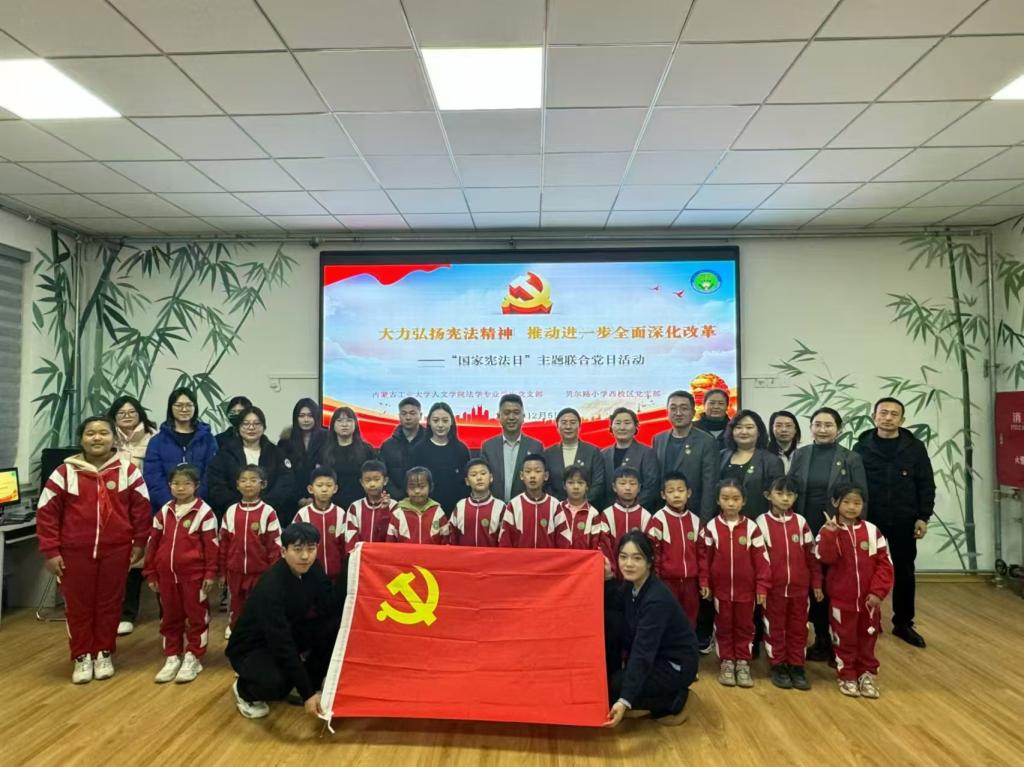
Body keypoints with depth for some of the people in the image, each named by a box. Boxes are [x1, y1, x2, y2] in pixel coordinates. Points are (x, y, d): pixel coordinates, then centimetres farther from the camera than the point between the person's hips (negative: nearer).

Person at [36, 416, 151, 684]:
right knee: (78, 606, 9)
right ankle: (82, 657, 25)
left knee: (109, 603, 10)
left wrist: (139, 543, 3)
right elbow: (46, 513, -1)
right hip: (75, 552, 0)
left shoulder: (128, 470, -2)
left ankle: (104, 654, 27)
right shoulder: (65, 471, -3)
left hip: (116, 551, 0)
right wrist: (50, 551, -4)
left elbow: (142, 508, 3)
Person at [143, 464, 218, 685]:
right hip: (167, 574, 5)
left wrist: (210, 573, -10)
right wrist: (151, 574, 9)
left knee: (196, 616, 5)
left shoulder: (204, 512, -8)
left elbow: (211, 545, -8)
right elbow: (153, 543, 11)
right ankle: (172, 657, 26)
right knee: (169, 616, 14)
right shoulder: (164, 511, 6)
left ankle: (192, 658, 17)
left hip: (194, 574, -5)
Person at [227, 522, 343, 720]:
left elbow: (331, 608, -17)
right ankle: (243, 689, 1)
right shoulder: (271, 586, -32)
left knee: (336, 626, -17)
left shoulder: (312, 569, -11)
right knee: (276, 682, -36)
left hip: (289, 634, 6)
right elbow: (281, 643, -34)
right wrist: (307, 693, -35)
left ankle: (309, 680, 4)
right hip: (251, 646, -6)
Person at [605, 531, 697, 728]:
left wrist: (625, 701, -39)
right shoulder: (630, 585, -5)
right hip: (654, 655, 8)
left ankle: (673, 700, 0)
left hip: (676, 664, -8)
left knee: (613, 687, -17)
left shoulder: (657, 600, -30)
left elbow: (642, 653, -35)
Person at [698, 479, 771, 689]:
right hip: (720, 588, 0)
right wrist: (704, 583, -2)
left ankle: (743, 663, 25)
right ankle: (727, 663, 24)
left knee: (744, 626, 11)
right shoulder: (711, 527, -6)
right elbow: (703, 557, -1)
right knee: (723, 626, 11)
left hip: (746, 589, 0)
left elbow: (760, 559, -4)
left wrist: (762, 587, -5)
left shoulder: (751, 527, -6)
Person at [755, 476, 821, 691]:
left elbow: (811, 555, 6)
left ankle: (797, 666, 23)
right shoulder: (761, 522, -5)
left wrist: (816, 583, 5)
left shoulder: (801, 522, 2)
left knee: (798, 627, 11)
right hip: (773, 587, -2)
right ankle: (778, 666, 20)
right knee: (775, 627, 8)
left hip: (799, 587, 2)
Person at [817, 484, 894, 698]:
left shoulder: (872, 531, -3)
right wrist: (830, 533, -32)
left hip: (869, 598, 2)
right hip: (841, 598, -2)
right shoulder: (829, 530, -8)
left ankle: (867, 674, 30)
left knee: (868, 638, 14)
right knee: (845, 639, 10)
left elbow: (884, 564, -3)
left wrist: (878, 591, -10)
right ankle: (847, 676, 24)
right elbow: (826, 558, -21)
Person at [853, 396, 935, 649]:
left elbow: (926, 485, 2)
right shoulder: (861, 447, -2)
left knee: (904, 573, 10)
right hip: (869, 521, -1)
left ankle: (903, 624, 24)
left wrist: (923, 517, -4)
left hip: (904, 522, 1)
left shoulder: (915, 447, 1)